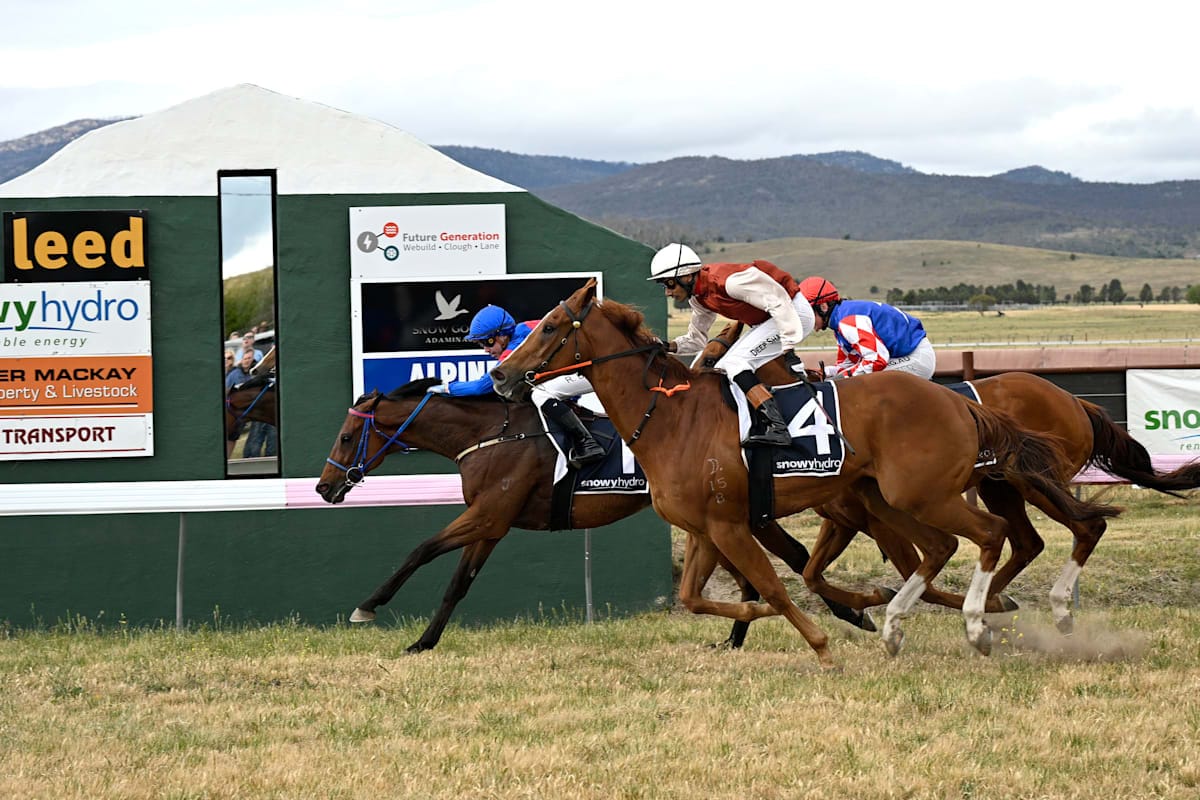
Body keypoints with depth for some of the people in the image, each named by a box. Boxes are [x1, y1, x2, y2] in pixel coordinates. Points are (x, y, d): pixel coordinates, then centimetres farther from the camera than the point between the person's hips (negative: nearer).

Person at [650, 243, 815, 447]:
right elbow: (697, 339, 16)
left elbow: (778, 302, -27)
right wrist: (669, 346, -5)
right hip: (764, 322, 10)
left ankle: (777, 428, -30)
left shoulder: (728, 282, -27)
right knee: (721, 370, 5)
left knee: (734, 363, -21)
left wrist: (789, 351, -30)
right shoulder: (699, 298, 4)